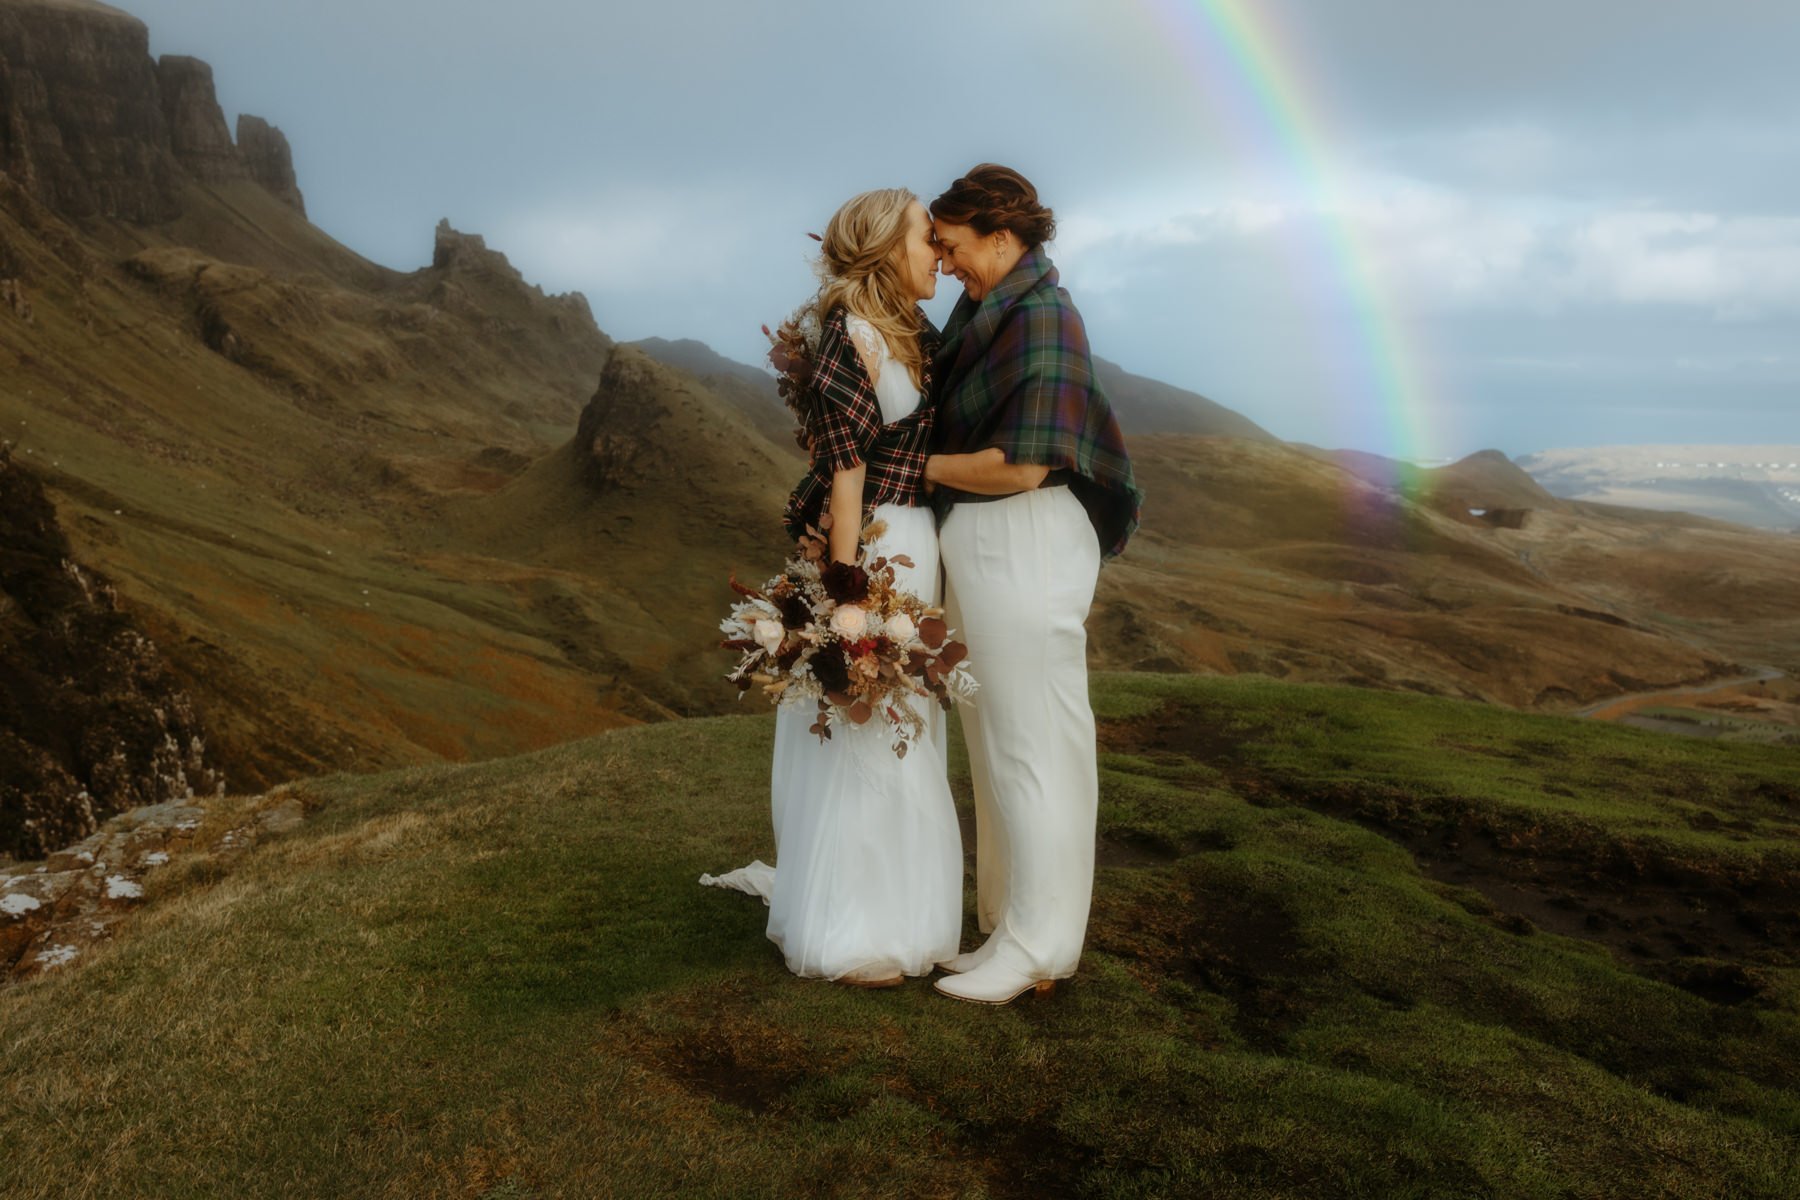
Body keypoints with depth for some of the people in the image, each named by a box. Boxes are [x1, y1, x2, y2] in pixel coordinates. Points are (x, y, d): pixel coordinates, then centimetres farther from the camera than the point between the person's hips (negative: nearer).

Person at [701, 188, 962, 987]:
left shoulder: (917, 338, 13)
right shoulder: (852, 336, -13)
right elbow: (844, 469, -17)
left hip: (914, 548, 9)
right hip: (867, 548, -9)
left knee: (896, 735, 16)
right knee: (859, 740, -2)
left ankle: (885, 906, 31)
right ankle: (838, 937, 12)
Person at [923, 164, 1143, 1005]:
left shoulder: (1041, 317, -13)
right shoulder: (991, 315, 14)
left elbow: (1022, 465, -21)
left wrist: (922, 466, -8)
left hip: (1023, 548, -9)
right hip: (982, 548, 10)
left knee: (1033, 746, -2)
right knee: (1000, 746, 13)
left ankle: (1037, 950, 9)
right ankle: (1015, 927, 24)